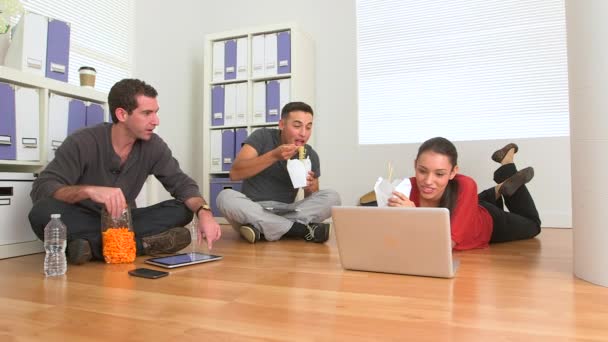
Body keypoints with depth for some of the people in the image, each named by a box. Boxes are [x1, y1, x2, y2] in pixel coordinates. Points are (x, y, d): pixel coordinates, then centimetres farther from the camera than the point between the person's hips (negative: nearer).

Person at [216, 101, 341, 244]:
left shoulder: (311, 155, 3)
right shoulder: (262, 137, -5)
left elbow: (314, 201, 9)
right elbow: (235, 173, -17)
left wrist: (310, 188, -15)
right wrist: (273, 156, -28)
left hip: (286, 212, 2)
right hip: (252, 210, -2)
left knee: (332, 197, -18)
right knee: (225, 197, -33)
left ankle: (260, 228, -25)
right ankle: (300, 229, -28)